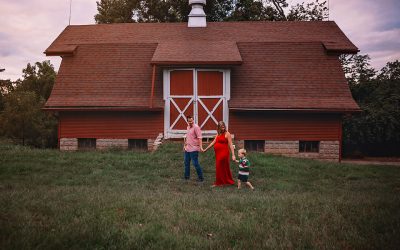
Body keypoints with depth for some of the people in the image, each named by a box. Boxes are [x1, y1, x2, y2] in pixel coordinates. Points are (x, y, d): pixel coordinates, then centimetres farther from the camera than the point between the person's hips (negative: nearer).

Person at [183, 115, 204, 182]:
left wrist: (201, 147, -29)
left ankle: (201, 177, 7)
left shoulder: (196, 127, -14)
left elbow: (199, 138, -20)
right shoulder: (188, 127, 11)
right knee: (186, 163, 15)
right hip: (187, 149, 8)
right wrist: (185, 145, 27)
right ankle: (187, 176, 28)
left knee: (195, 163, -5)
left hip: (194, 149, -8)